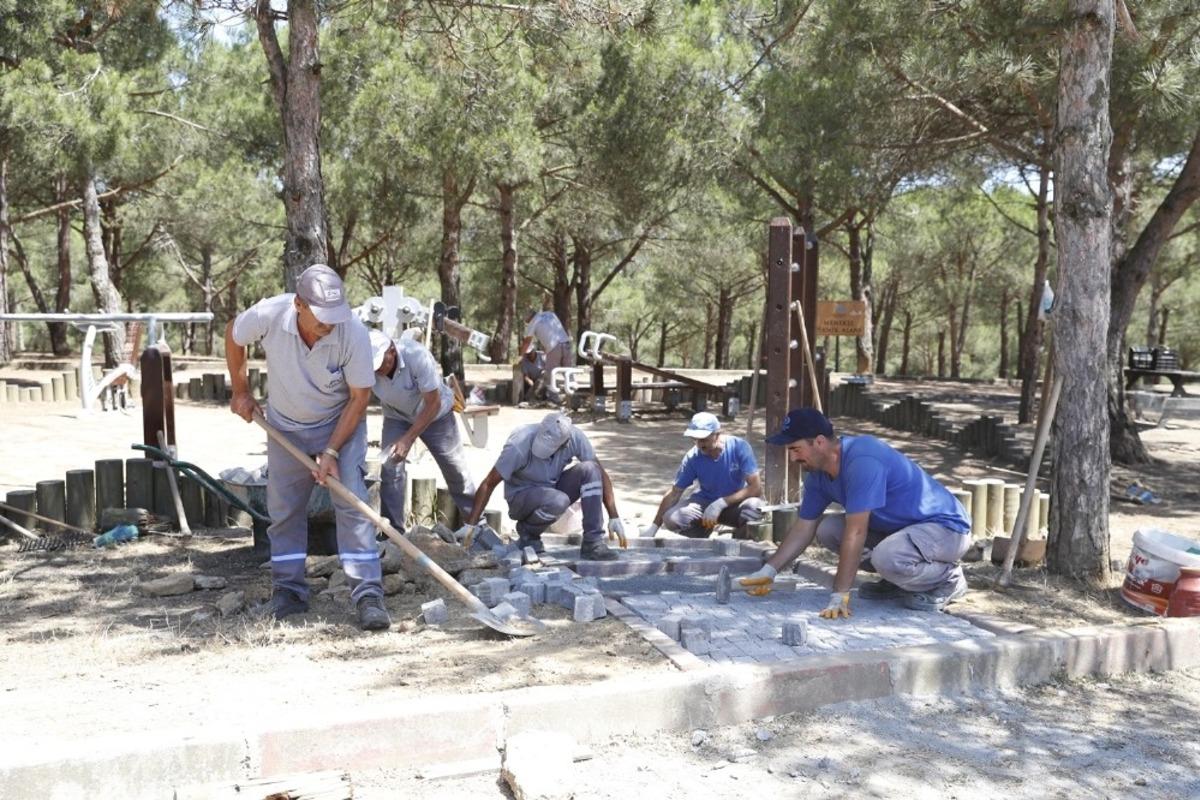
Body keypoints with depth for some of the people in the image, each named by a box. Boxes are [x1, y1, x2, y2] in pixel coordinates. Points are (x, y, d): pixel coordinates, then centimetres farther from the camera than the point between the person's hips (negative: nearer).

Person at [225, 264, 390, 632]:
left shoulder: (353, 332, -31)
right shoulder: (268, 314, -26)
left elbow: (359, 398, -19)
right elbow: (233, 336, -1)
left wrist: (331, 452, -22)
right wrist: (241, 392, 4)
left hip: (340, 422, -2)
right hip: (285, 426, 3)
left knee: (352, 502, -13)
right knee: (284, 509, 7)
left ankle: (368, 595, -10)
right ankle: (289, 591, 21)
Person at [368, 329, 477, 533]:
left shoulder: (417, 355, -36)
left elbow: (433, 403, -30)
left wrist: (408, 439, -34)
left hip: (435, 415, -2)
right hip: (397, 417, 2)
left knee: (457, 473, 6)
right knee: (390, 471, -12)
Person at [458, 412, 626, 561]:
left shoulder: (575, 437, -20)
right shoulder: (519, 445, -30)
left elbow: (600, 474, -14)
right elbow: (488, 484, -23)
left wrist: (614, 517, -19)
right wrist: (470, 525, -25)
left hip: (554, 488, 4)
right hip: (522, 496, -4)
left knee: (589, 469, -24)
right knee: (558, 501, -37)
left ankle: (592, 543, -19)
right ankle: (527, 533, -4)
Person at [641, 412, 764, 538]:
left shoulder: (739, 447, -21)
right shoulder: (693, 457, -15)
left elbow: (756, 487, -25)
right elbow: (674, 493, -8)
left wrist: (721, 503, -33)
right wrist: (654, 526, -12)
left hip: (736, 501, -2)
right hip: (705, 502, 2)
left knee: (753, 506, -38)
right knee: (671, 519, -26)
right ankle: (704, 531, 7)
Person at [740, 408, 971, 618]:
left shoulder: (861, 462, -31)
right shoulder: (818, 474, -3)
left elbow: (855, 533, -32)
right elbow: (804, 528, 7)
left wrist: (840, 596, -30)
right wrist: (769, 571, 0)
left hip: (947, 525, -8)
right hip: (897, 527, 8)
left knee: (886, 558, -35)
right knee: (827, 529, -3)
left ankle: (949, 577, -4)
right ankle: (897, 579, 10)